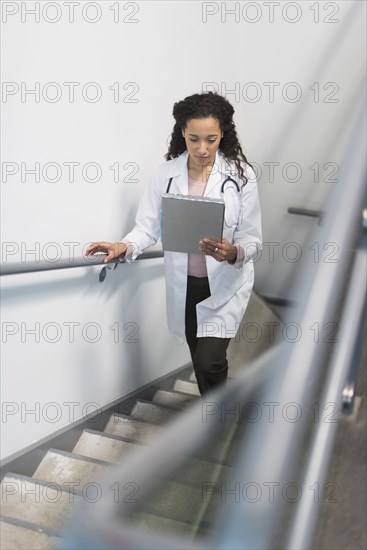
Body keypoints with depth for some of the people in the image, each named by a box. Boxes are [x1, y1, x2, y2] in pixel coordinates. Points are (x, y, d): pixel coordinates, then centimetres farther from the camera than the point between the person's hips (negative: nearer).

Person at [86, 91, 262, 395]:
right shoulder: (166, 173, -4)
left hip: (225, 285, -3)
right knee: (200, 361, 16)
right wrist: (125, 247, -24)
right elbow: (148, 226, -4)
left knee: (208, 361, -14)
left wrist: (232, 253, -32)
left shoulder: (241, 175, -11)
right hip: (183, 285, 3)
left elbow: (252, 241, -10)